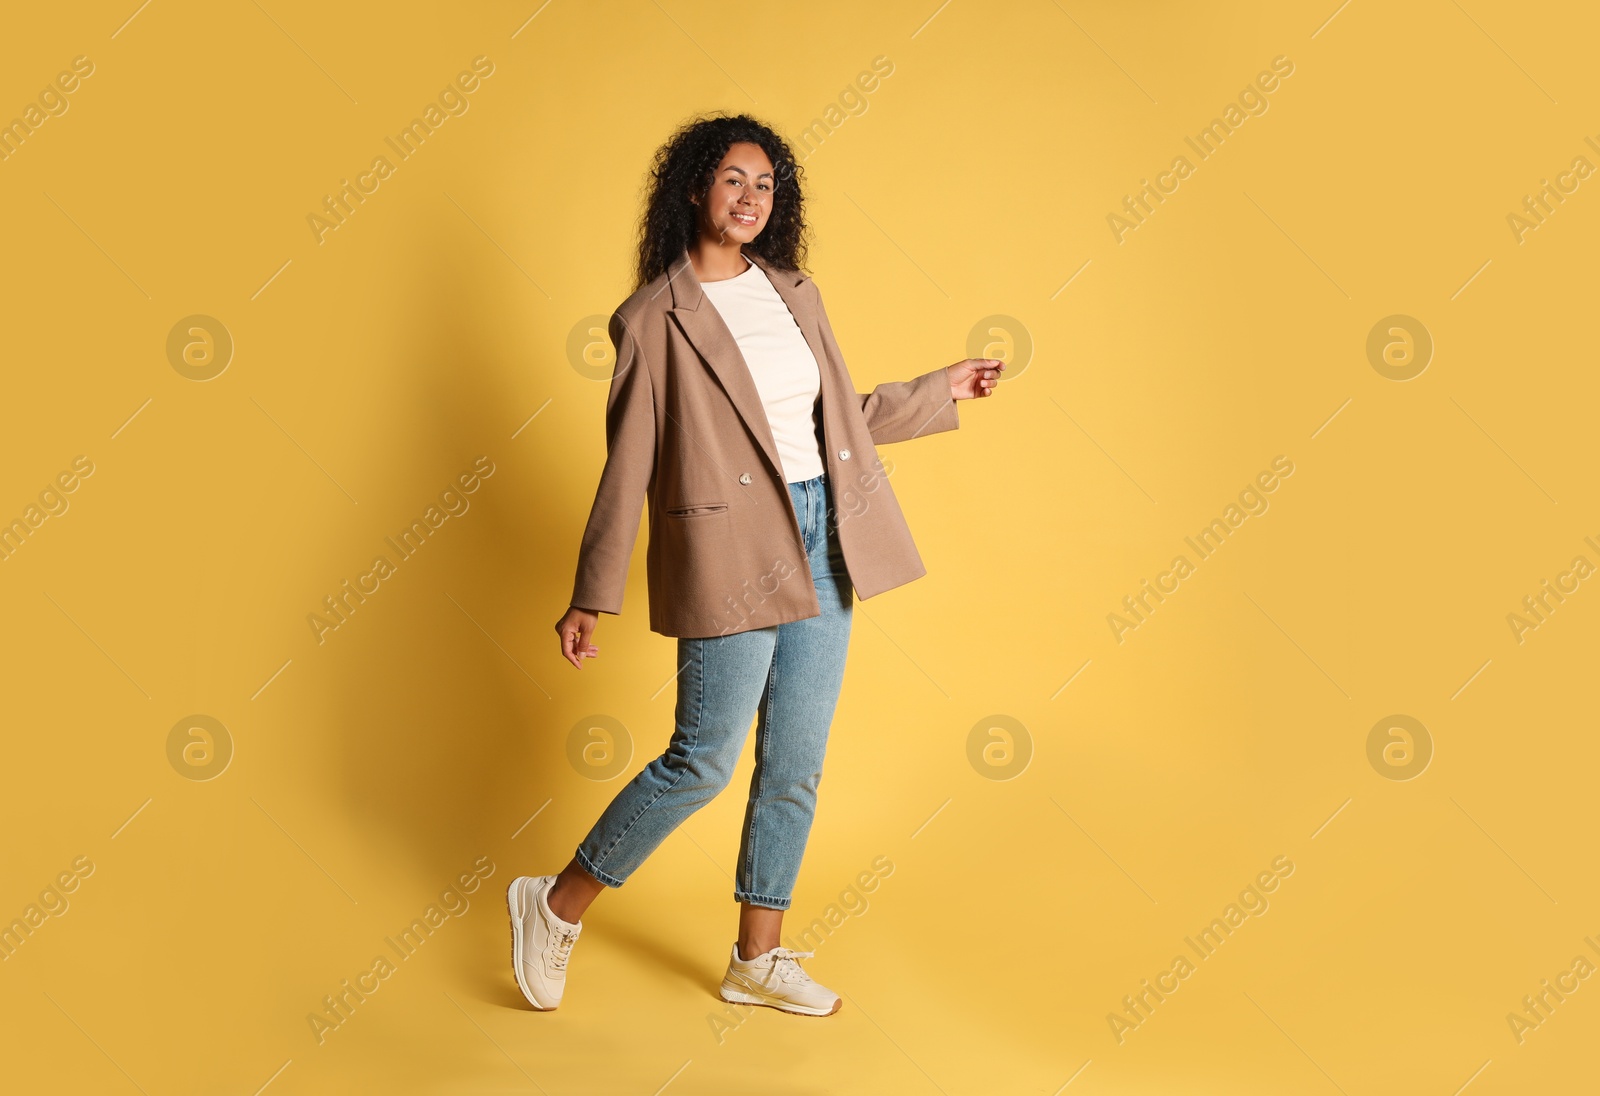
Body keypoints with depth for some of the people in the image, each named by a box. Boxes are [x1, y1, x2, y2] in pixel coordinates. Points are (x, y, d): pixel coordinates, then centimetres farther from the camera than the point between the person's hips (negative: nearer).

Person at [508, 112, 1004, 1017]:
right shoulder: (655, 318, -6)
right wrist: (593, 595, -6)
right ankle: (557, 907, 18)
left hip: (821, 545, 6)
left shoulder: (794, 293, 11)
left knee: (795, 770, 10)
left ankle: (759, 960, 25)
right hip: (729, 554, -6)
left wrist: (939, 393, 24)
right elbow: (629, 464, -6)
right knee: (703, 762, -3)